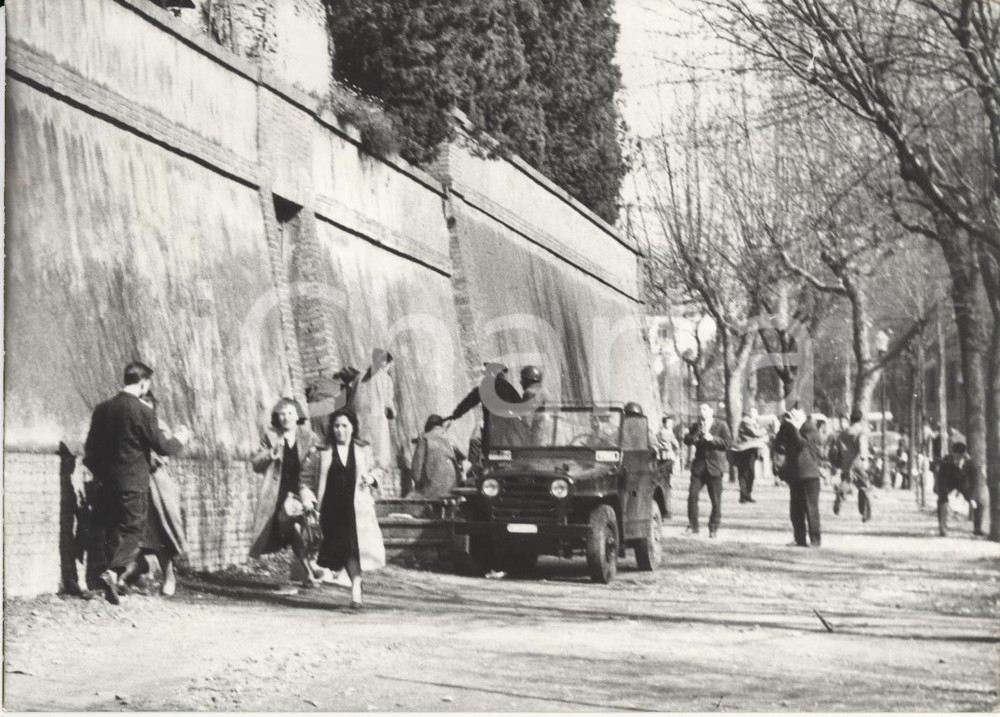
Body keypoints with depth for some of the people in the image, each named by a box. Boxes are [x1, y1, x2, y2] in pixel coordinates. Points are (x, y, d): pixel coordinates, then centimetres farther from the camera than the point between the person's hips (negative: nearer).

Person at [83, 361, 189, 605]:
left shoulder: (102, 409, 5)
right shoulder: (143, 412, -13)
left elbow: (90, 448, 11)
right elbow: (162, 447, -8)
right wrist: (180, 439, 12)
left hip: (105, 482, 6)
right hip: (133, 484, -6)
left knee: (112, 532, 15)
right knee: (133, 532, 0)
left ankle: (114, 575, 14)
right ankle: (113, 573, -21)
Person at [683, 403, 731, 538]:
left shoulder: (721, 425, 1)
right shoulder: (696, 426, 13)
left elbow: (727, 443, -7)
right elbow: (687, 440, 5)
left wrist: (711, 438, -18)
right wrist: (696, 435, -14)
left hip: (714, 466, -3)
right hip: (699, 466, 3)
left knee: (715, 500, 1)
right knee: (692, 495, -6)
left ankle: (714, 528, 12)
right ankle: (693, 525, 5)